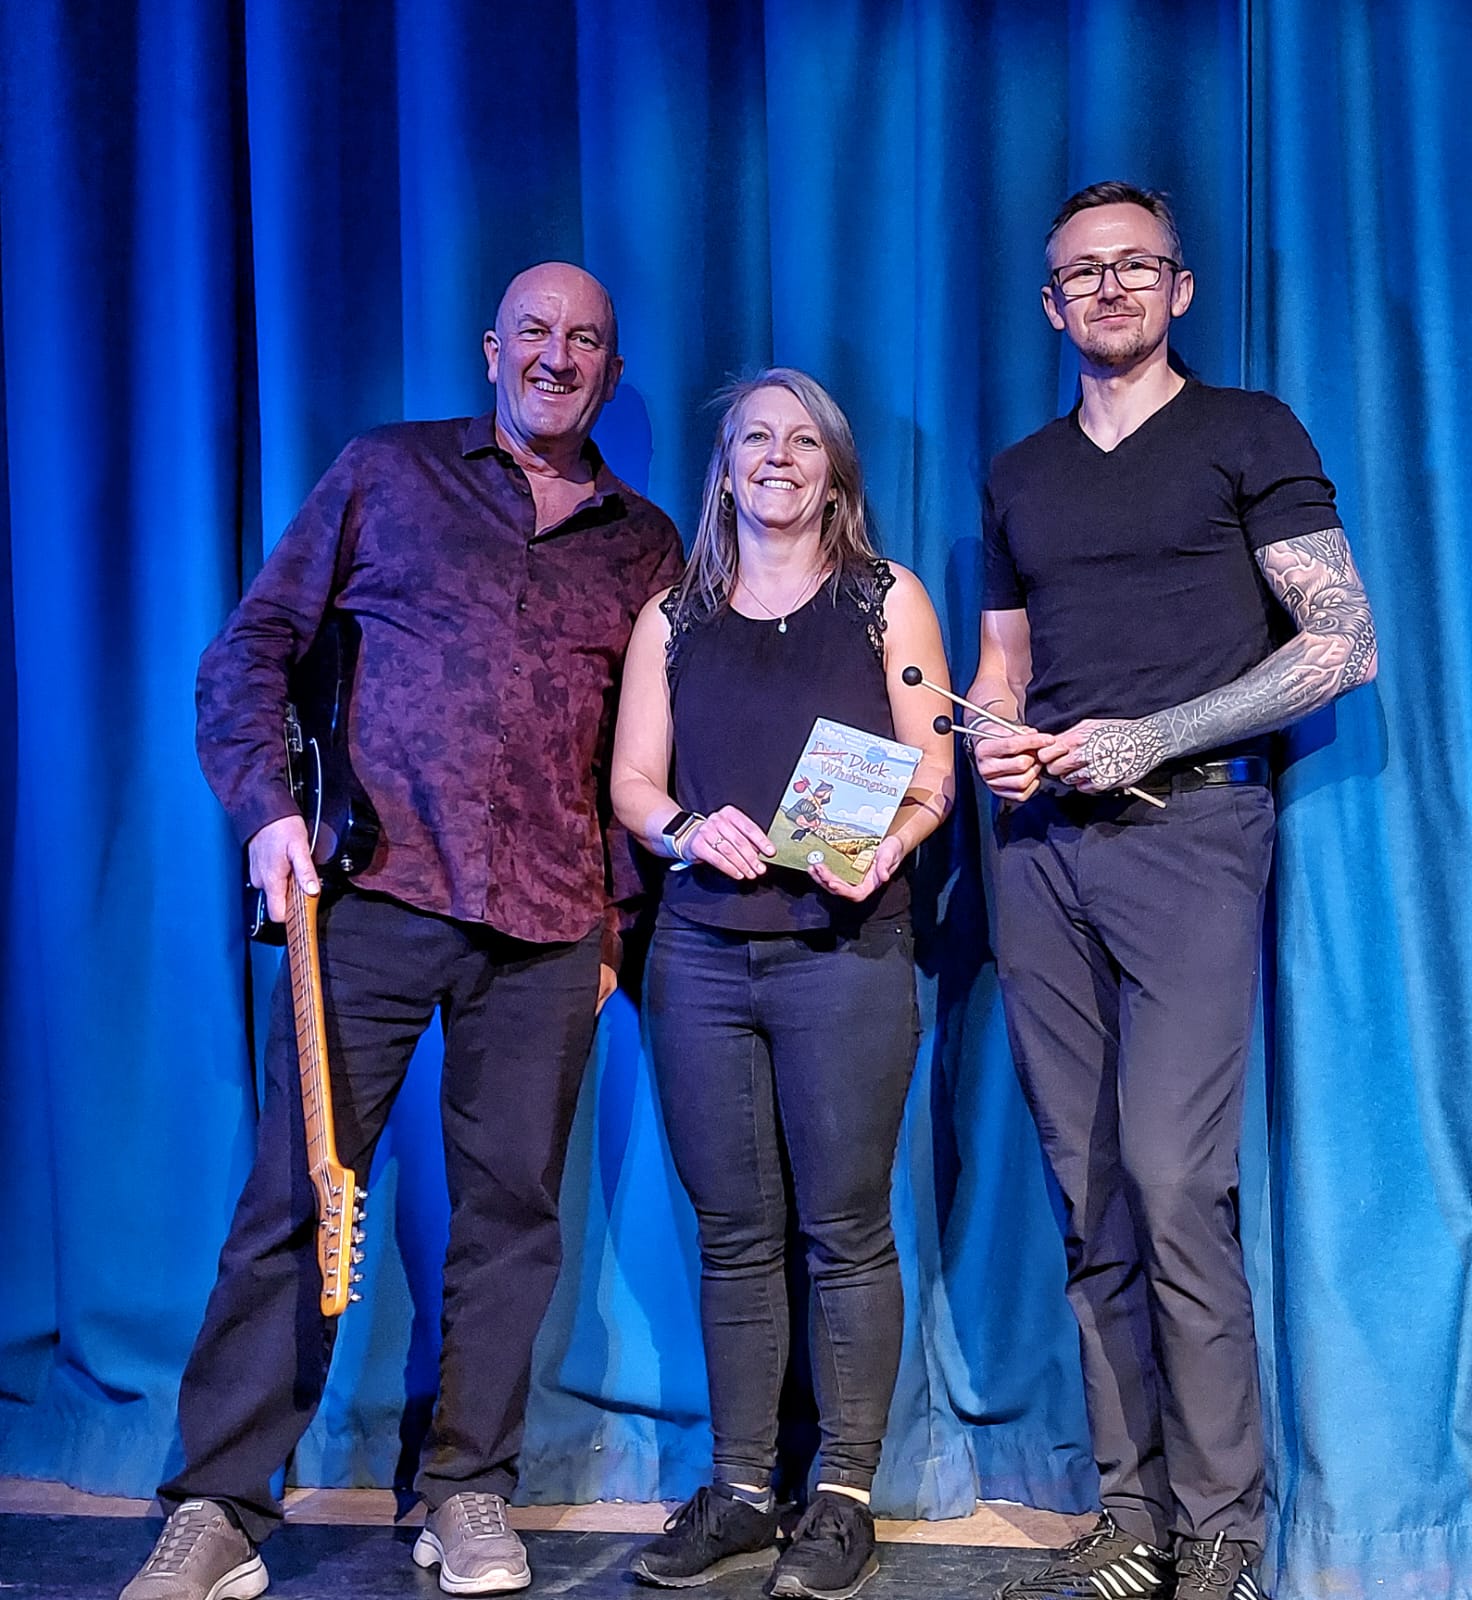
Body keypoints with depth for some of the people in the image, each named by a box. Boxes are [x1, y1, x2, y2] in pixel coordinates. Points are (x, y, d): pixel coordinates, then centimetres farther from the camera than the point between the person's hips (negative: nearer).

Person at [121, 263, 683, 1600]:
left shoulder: (646, 545, 15)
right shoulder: (388, 473, 9)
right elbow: (257, 642, 8)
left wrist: (627, 913, 10)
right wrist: (267, 806, -5)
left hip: (548, 927, 2)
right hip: (375, 892, -2)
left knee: (513, 1203, 6)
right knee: (296, 1194, -2)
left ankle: (469, 1489, 21)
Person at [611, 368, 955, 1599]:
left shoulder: (886, 601, 9)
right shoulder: (672, 618, 15)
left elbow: (931, 774, 3)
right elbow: (631, 780, 11)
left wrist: (883, 849, -17)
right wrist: (687, 829, -11)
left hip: (846, 947, -2)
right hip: (701, 952, 3)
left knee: (845, 1229, -1)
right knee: (734, 1234, 7)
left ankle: (845, 1499, 11)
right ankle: (739, 1493, 17)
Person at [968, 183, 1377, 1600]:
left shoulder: (1247, 433, 5)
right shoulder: (1019, 475, 20)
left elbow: (1342, 644, -3)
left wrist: (1153, 737, -11)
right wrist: (994, 740, 2)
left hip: (1185, 825, -5)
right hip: (1042, 845, 5)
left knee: (1174, 1179, -15)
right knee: (1091, 1196, 4)